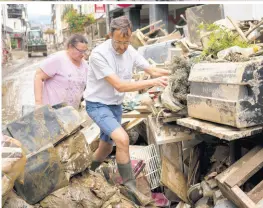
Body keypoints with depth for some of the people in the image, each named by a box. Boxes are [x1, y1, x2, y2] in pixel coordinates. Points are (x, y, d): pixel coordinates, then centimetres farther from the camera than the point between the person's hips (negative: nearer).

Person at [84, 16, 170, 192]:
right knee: (122, 139, -26)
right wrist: (152, 82, -35)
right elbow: (120, 86, -31)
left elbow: (152, 70, -2)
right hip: (98, 105, -7)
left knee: (106, 148, 18)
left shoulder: (130, 51, -6)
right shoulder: (99, 54, -26)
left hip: (116, 105, 7)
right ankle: (129, 186, -10)